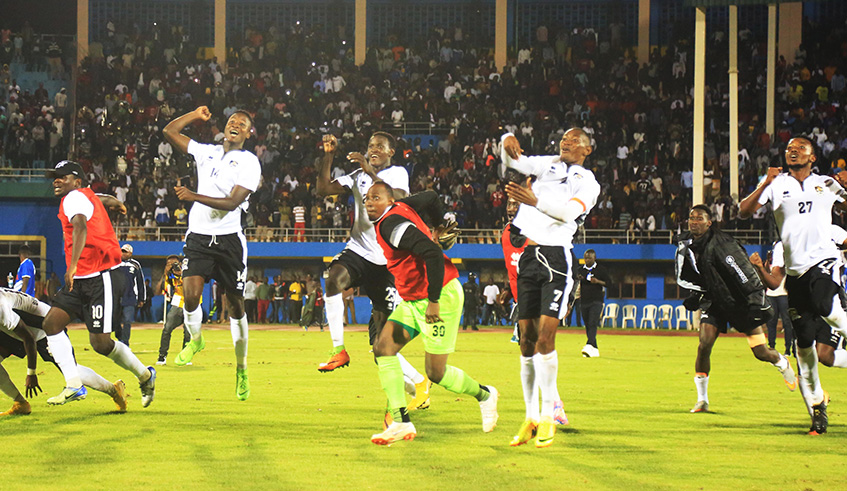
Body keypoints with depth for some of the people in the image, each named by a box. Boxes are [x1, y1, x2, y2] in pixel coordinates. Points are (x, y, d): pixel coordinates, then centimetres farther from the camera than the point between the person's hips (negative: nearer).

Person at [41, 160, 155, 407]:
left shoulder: (74, 198, -13)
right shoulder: (89, 196, 15)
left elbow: (80, 227, -32)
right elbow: (106, 199, 37)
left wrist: (73, 265, -44)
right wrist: (117, 203, 58)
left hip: (102, 278, -10)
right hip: (80, 280, 10)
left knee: (100, 342, -9)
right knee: (51, 323, -5)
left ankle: (144, 375, 14)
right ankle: (74, 386, -7)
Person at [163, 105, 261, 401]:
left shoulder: (249, 163, -3)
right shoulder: (206, 152, 11)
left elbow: (232, 202, -14)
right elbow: (169, 132, 19)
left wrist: (194, 196, -21)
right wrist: (196, 115, 16)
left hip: (229, 238, -3)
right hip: (198, 235, 3)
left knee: (235, 306, 4)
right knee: (191, 293, -18)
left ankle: (241, 368, 20)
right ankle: (195, 340, 12)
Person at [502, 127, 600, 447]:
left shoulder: (587, 183, 4)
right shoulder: (546, 165, 16)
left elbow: (570, 211, -15)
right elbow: (512, 161, 9)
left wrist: (535, 200, -31)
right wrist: (507, 142, -15)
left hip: (556, 257, -4)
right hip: (527, 256, 4)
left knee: (545, 338, -14)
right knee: (527, 341, 4)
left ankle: (548, 418, -8)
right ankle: (531, 417, 9)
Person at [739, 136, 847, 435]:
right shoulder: (776, 185, 10)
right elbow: (744, 213, 0)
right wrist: (765, 185, -12)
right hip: (795, 270, 1)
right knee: (804, 344, 1)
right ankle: (817, 408, 11)